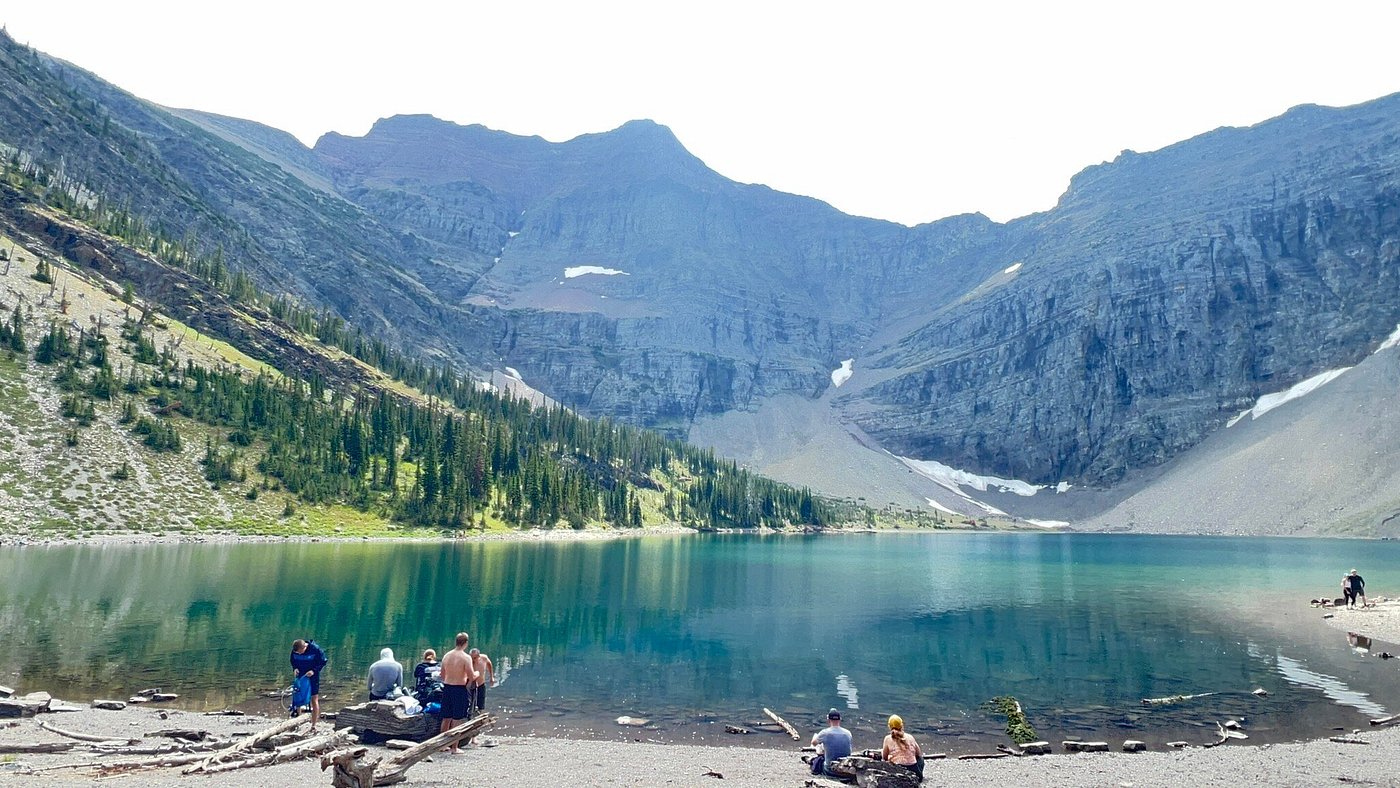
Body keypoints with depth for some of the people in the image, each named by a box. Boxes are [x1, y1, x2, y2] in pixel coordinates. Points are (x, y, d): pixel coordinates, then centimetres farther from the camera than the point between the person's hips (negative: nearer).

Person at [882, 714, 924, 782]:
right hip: (915, 773, 2)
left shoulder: (888, 739, -3)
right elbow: (919, 754, 18)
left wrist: (882, 751, 28)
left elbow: (884, 758, 7)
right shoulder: (910, 737, 4)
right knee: (920, 758, 32)